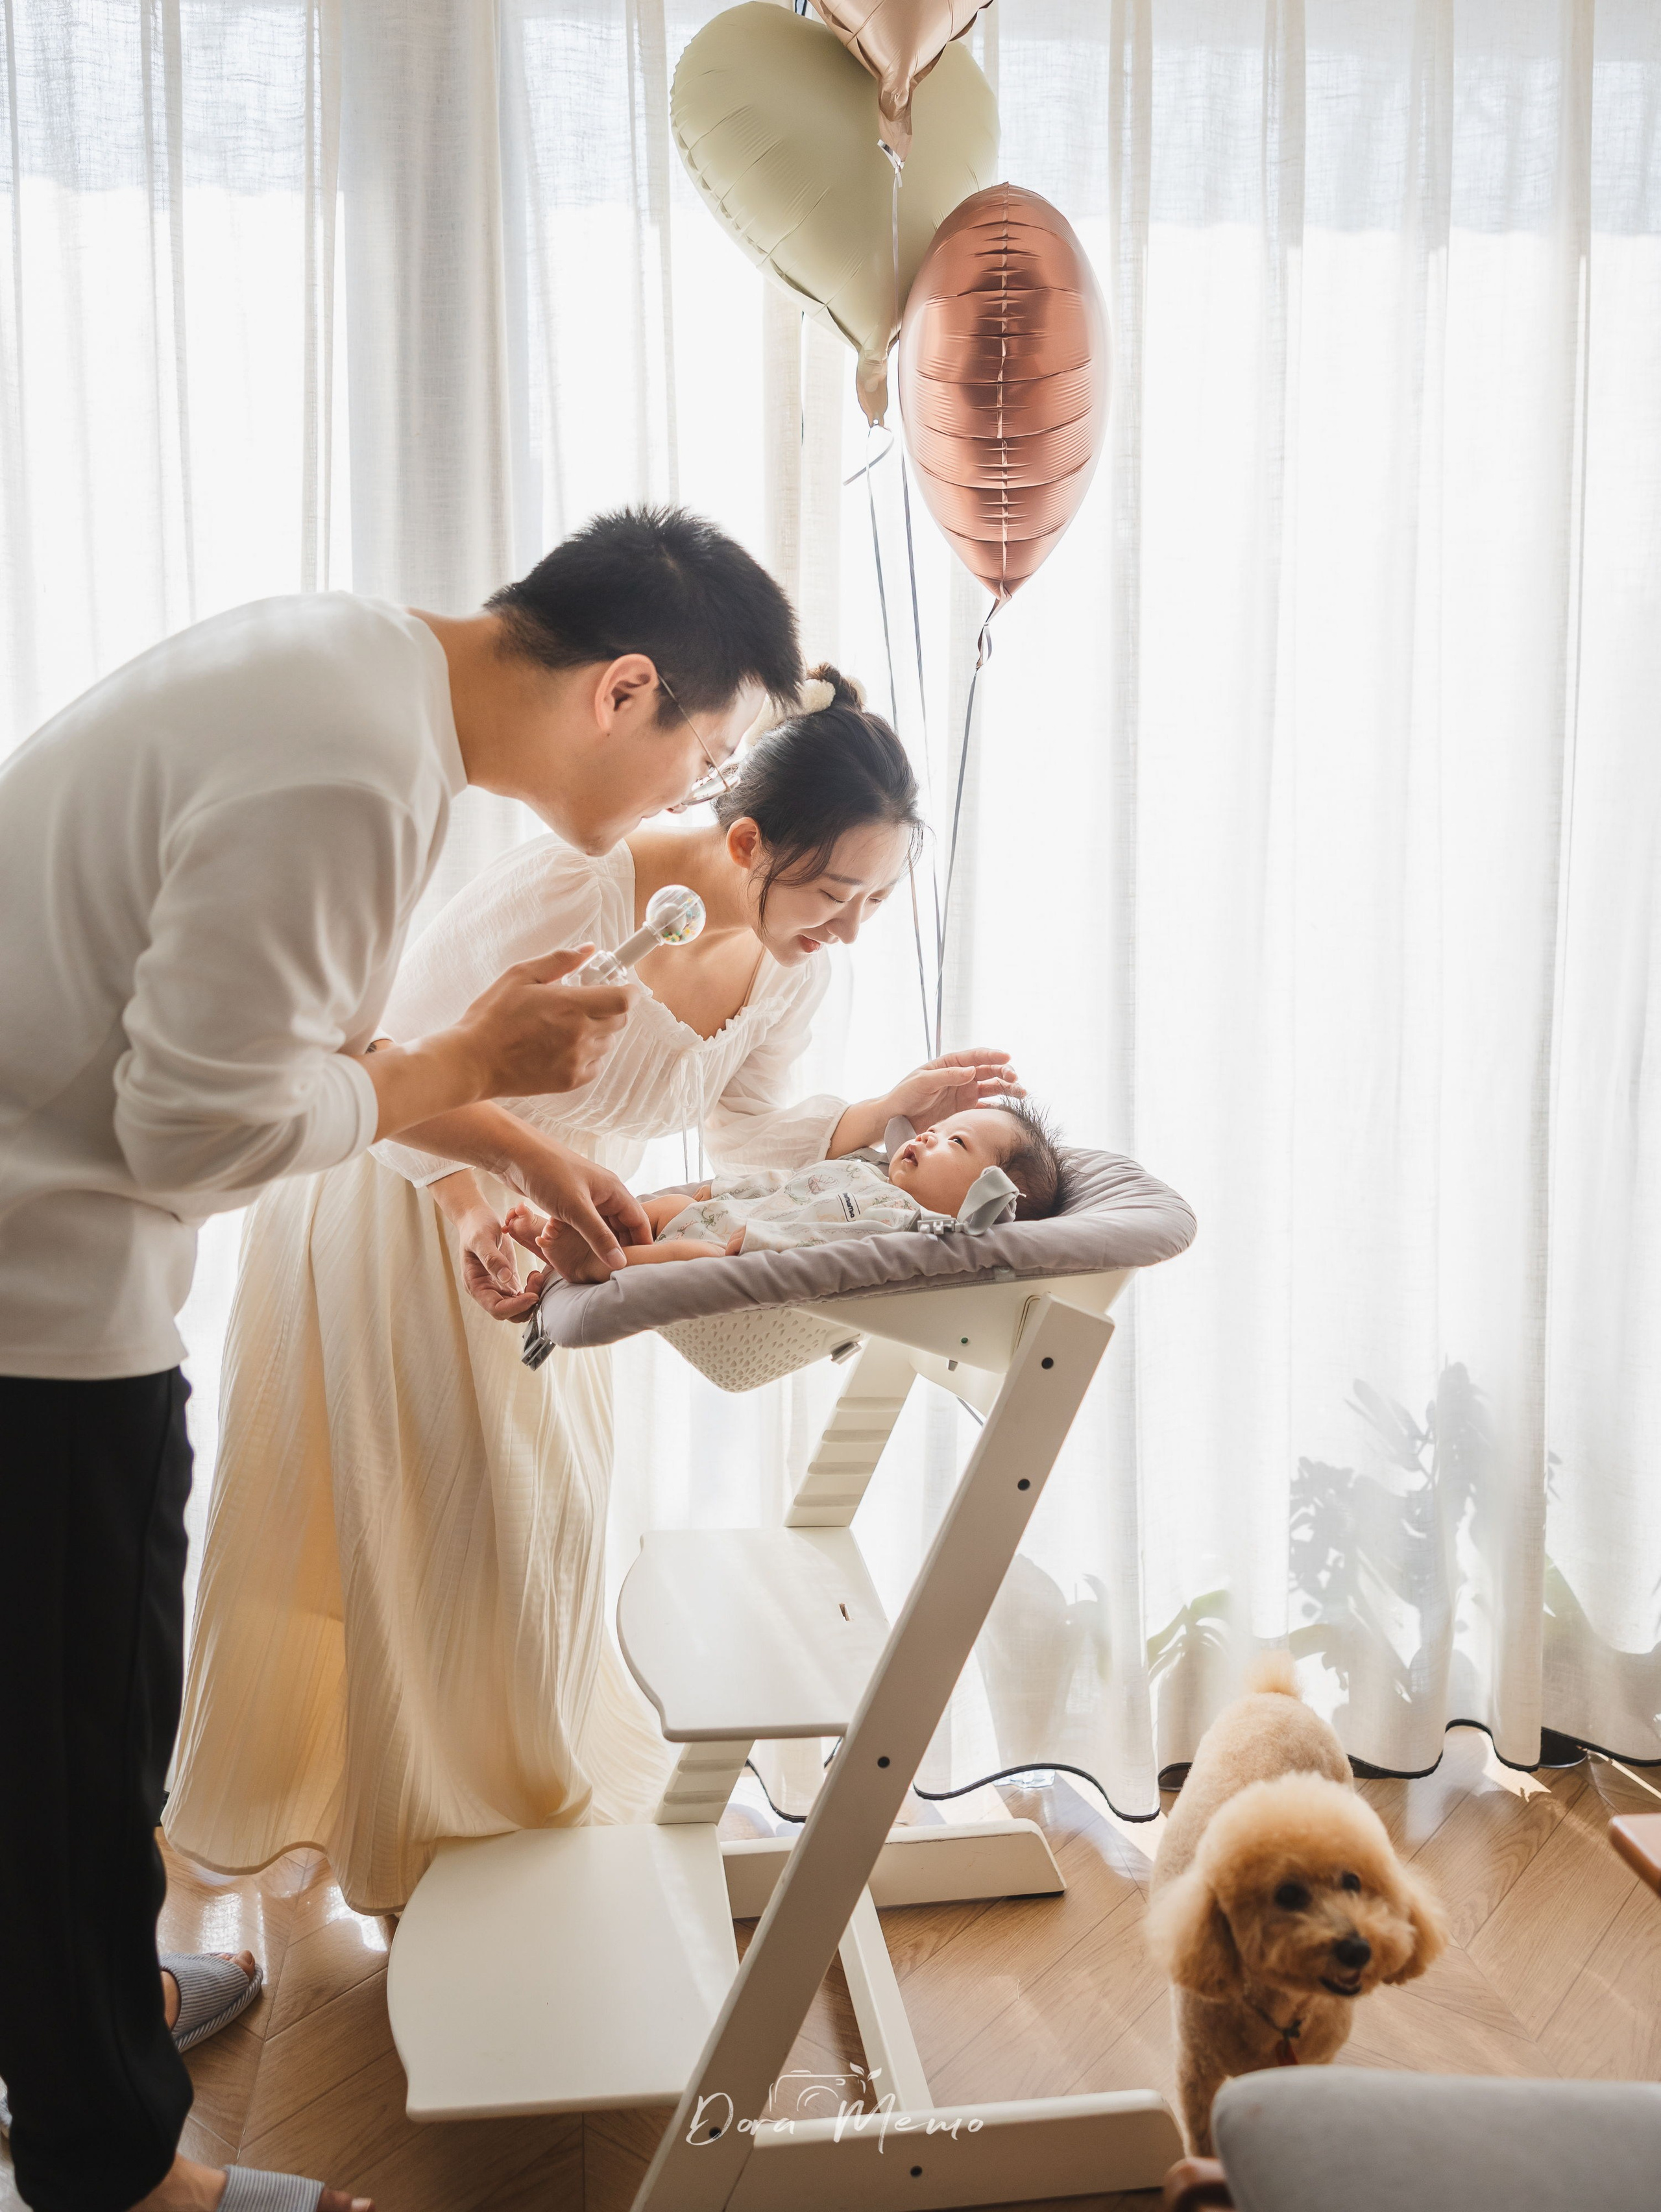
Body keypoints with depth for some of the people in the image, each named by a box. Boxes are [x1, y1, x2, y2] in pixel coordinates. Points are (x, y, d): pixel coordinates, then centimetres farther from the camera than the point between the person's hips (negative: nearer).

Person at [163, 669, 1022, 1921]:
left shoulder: (798, 962, -15)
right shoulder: (575, 893, -36)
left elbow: (745, 1130, -3)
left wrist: (894, 1114, -18)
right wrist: (470, 1206, -43)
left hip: (552, 1223, 6)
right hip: (399, 1200, -6)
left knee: (548, 1510, 12)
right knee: (408, 1521, 5)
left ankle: (530, 1787, 35)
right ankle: (416, 1826, 24)